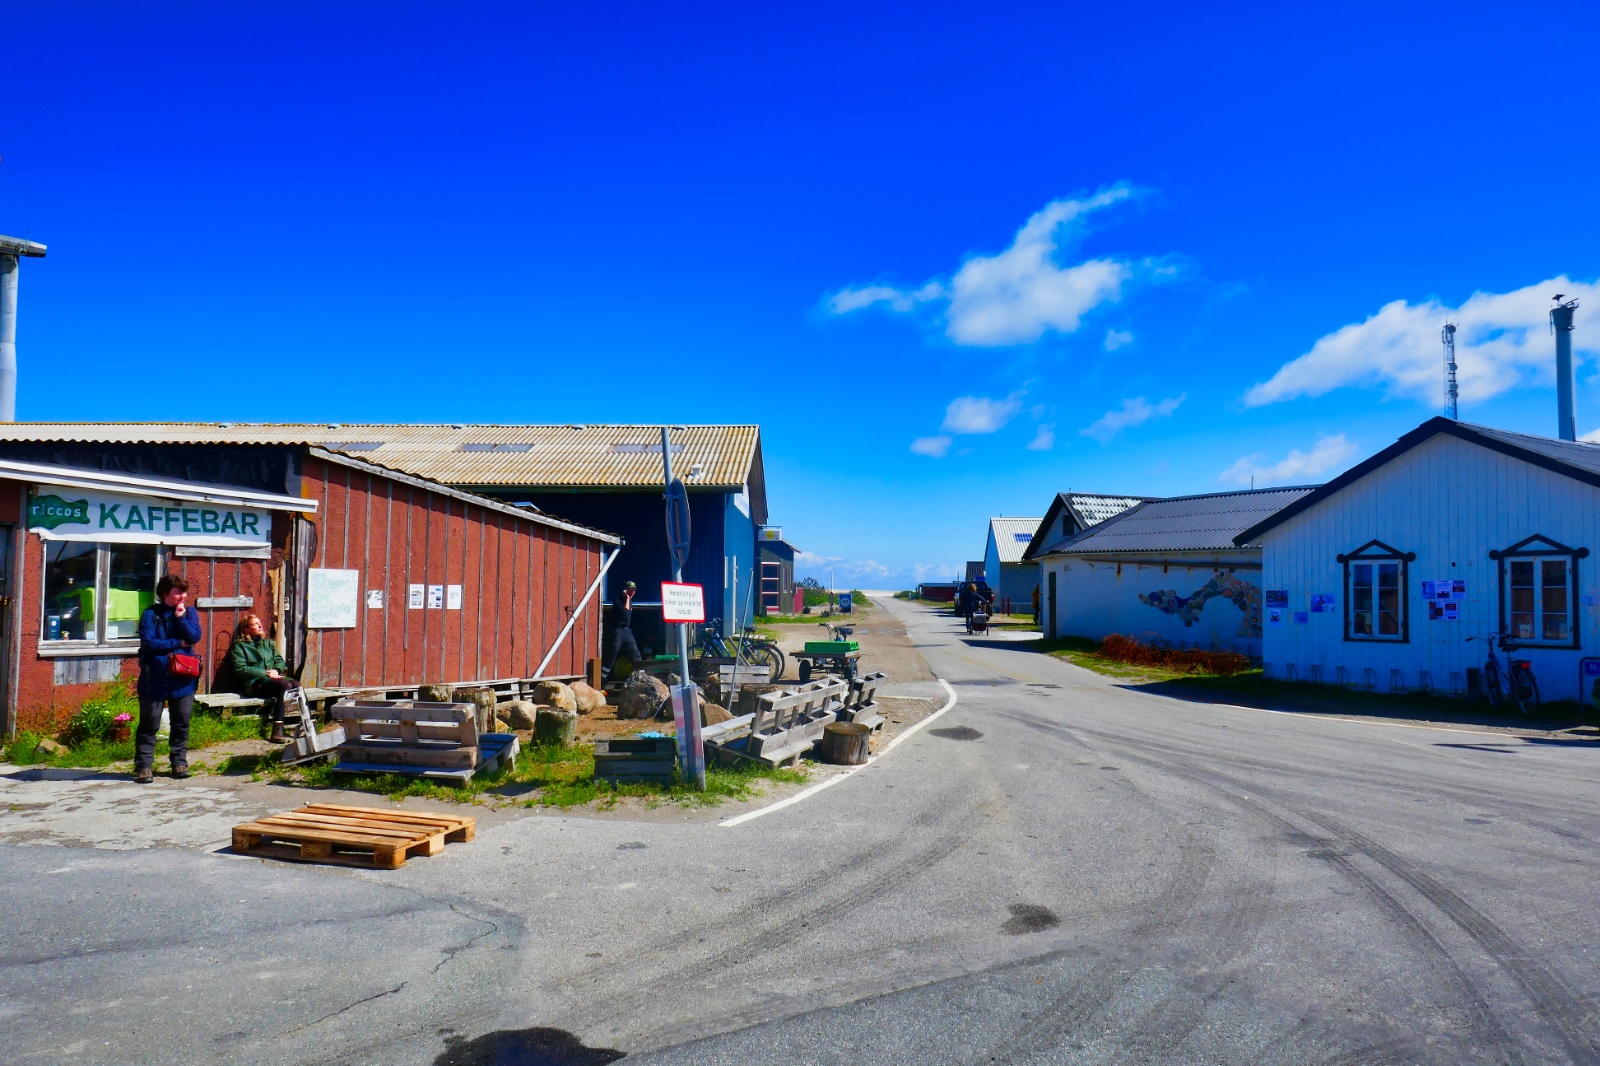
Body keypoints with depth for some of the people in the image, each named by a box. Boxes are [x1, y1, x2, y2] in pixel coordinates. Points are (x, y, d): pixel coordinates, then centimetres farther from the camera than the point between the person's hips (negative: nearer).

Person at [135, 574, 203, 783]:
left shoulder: (190, 612, 8)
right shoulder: (151, 614, -1)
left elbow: (194, 637, -6)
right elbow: (148, 642, -11)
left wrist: (181, 617, -13)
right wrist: (178, 643, -8)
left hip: (182, 677, 3)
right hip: (154, 677, -3)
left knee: (182, 722, 9)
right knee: (149, 723, 2)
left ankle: (179, 762, 20)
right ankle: (144, 765, 9)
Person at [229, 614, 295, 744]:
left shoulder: (268, 643, 27)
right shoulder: (239, 646, 9)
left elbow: (280, 661, 21)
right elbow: (240, 669, -4)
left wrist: (276, 670, -4)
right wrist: (266, 673, -12)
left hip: (273, 678, 5)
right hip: (254, 683, -5)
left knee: (296, 685, -28)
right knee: (285, 685, -35)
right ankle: (276, 732, -38)